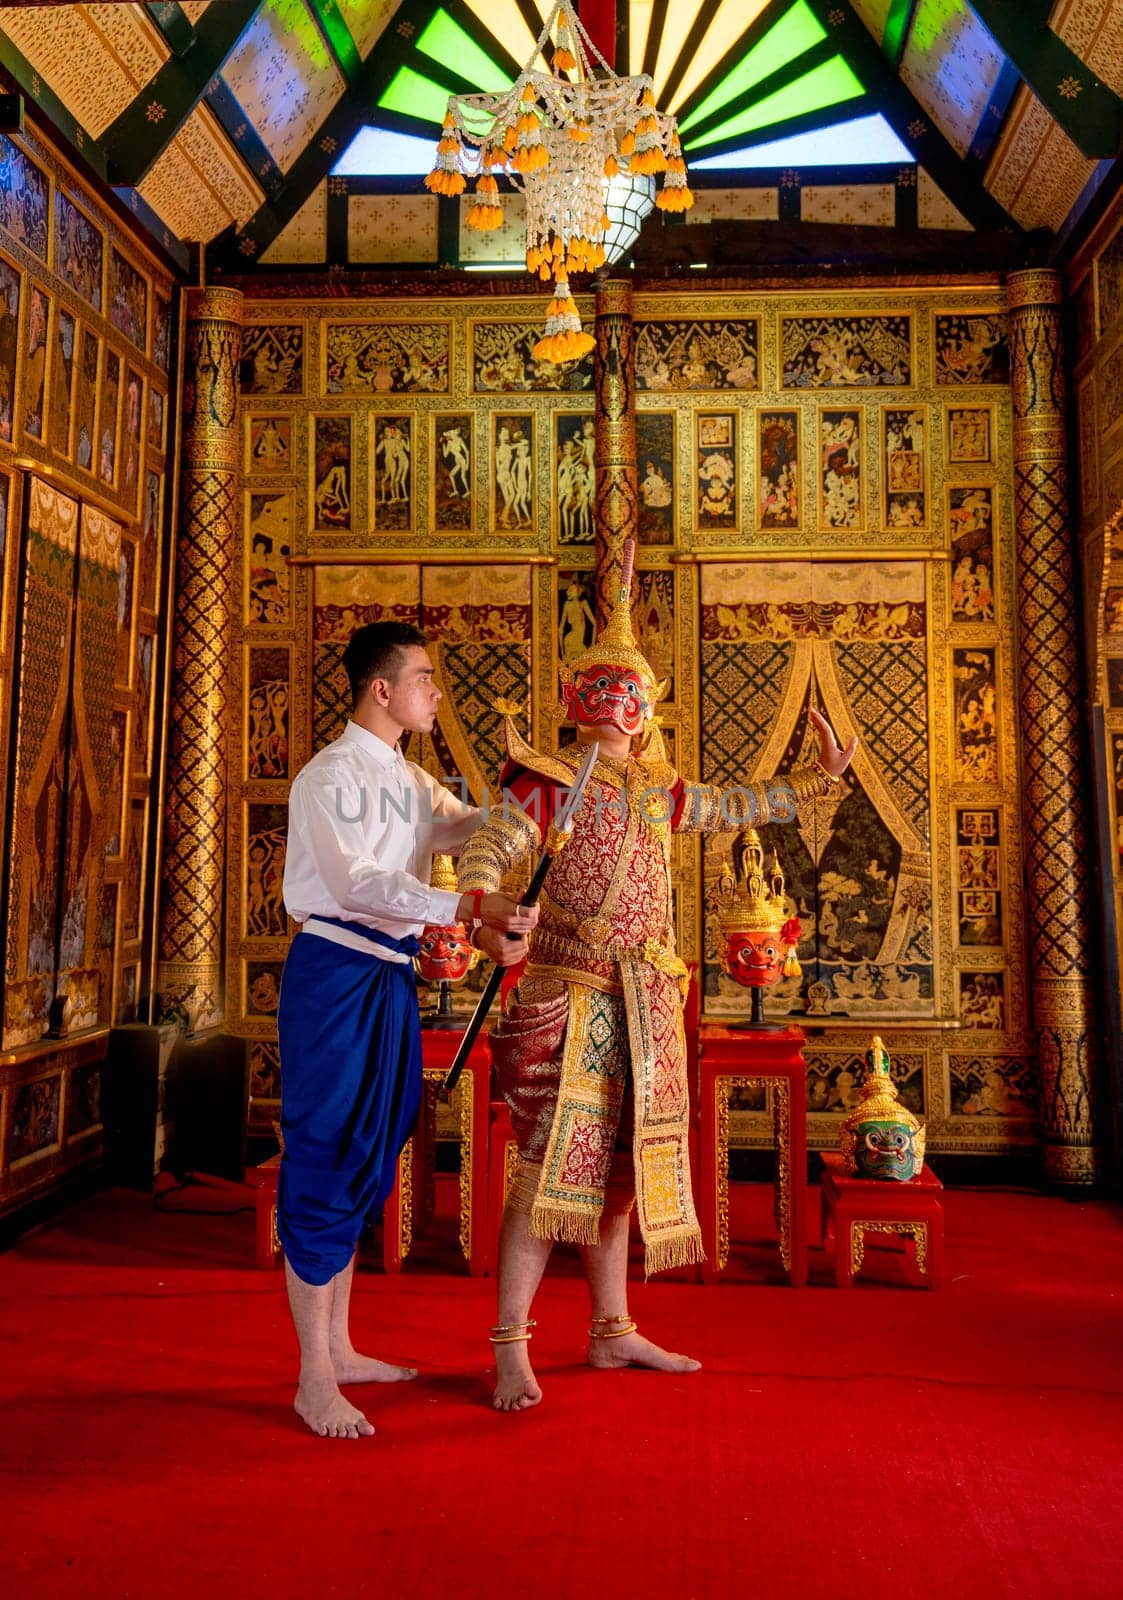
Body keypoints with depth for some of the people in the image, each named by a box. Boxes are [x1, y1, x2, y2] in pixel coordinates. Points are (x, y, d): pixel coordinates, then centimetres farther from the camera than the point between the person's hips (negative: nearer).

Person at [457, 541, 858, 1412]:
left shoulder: (659, 791, 15)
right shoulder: (547, 780, -3)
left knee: (619, 1165, 13)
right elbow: (486, 853, -13)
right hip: (568, 990, -6)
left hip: (644, 1002, 6)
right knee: (550, 1161, -8)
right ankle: (512, 1348, 4)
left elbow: (737, 807, 27)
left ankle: (613, 1334, 26)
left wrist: (820, 775, 25)